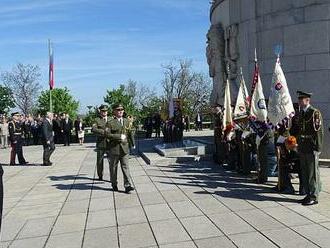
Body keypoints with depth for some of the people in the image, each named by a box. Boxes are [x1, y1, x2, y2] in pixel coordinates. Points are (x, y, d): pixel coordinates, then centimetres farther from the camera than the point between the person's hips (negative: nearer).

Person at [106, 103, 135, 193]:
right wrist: (119, 136, -18)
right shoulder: (110, 123, -6)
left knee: (125, 167, -2)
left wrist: (132, 143, 19)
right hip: (114, 148, -3)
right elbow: (107, 134, -16)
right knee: (113, 167, 10)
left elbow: (130, 132, 17)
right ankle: (114, 184, 26)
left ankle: (128, 185, -4)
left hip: (125, 148, 3)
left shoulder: (126, 121, 10)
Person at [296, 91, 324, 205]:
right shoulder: (301, 113, 14)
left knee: (313, 173, 0)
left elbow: (319, 131, -12)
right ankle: (308, 194, 23)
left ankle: (314, 196, 8)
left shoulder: (315, 113, -9)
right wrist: (299, 145, 15)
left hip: (312, 148, -8)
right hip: (302, 148, 8)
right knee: (304, 173, 13)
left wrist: (317, 147, -15)